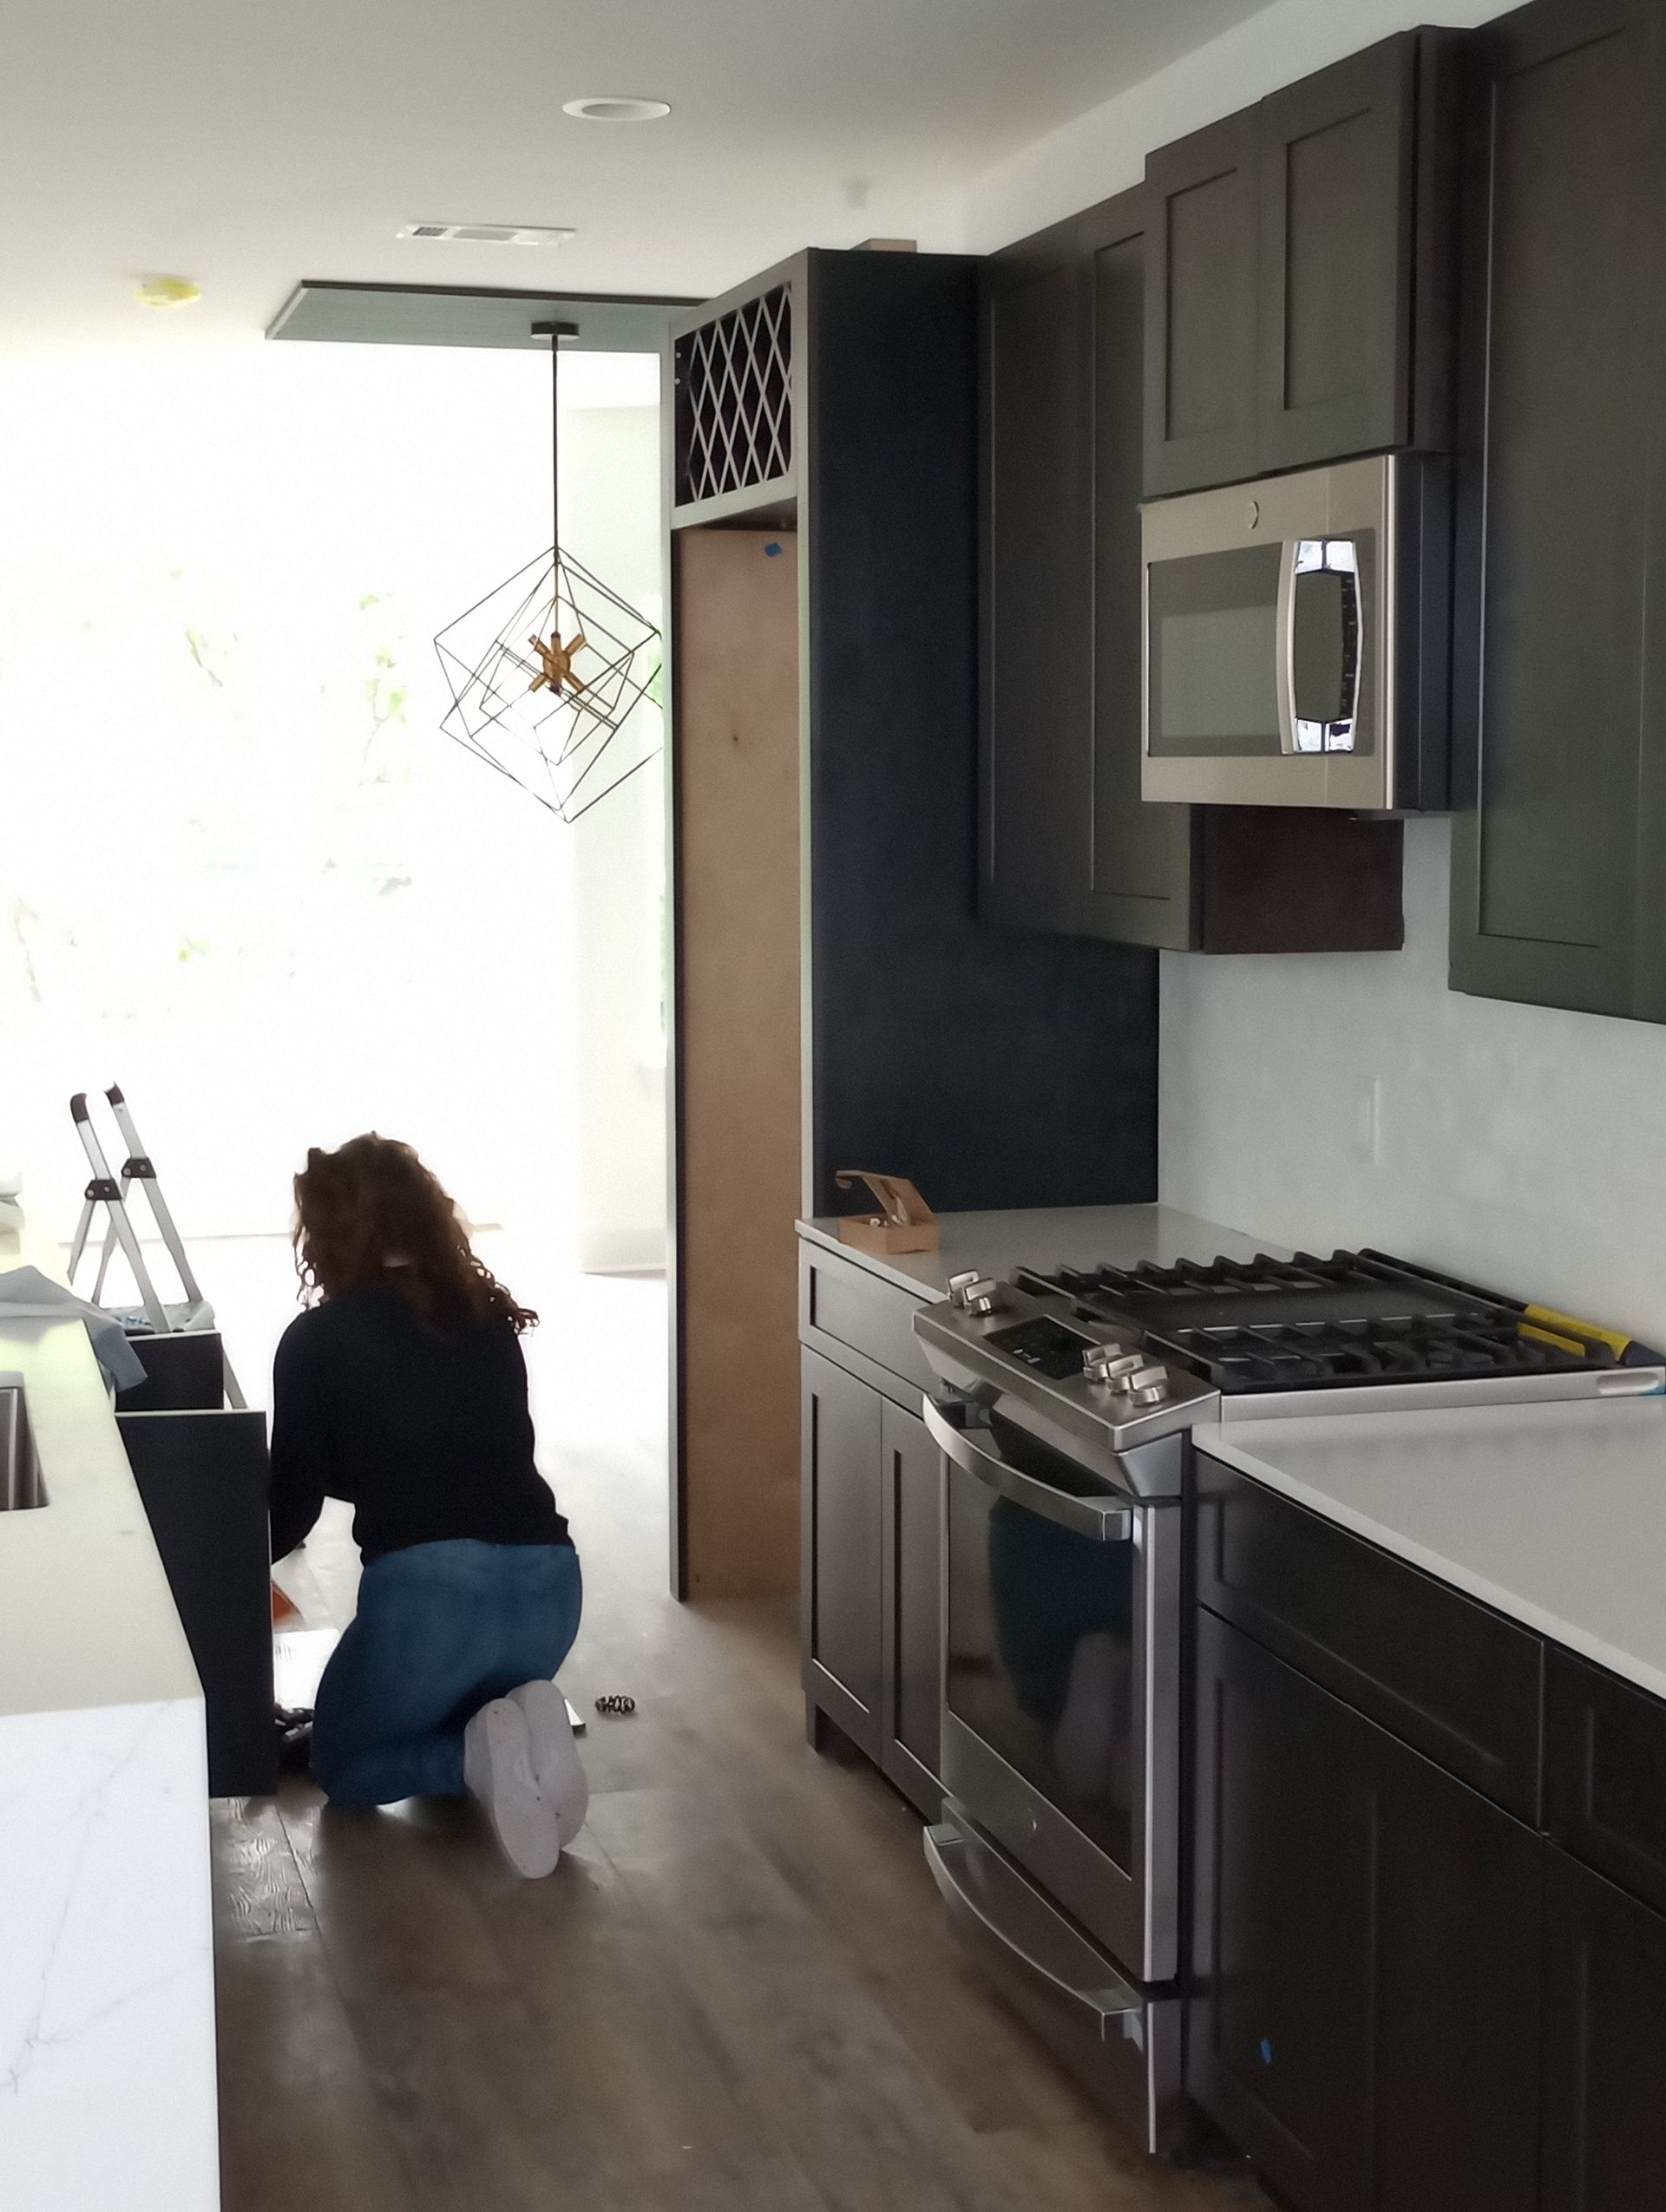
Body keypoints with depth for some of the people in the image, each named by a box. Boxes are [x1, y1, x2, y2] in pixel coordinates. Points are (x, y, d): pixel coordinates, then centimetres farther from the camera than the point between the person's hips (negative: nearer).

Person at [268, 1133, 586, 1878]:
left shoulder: (318, 1338, 2)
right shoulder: (488, 1319, 16)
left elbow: (294, 1498, 8)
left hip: (428, 1588, -5)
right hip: (549, 1582, 5)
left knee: (344, 1763, 22)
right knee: (451, 1712, 34)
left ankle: (477, 1754, -8)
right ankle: (522, 1725, 0)